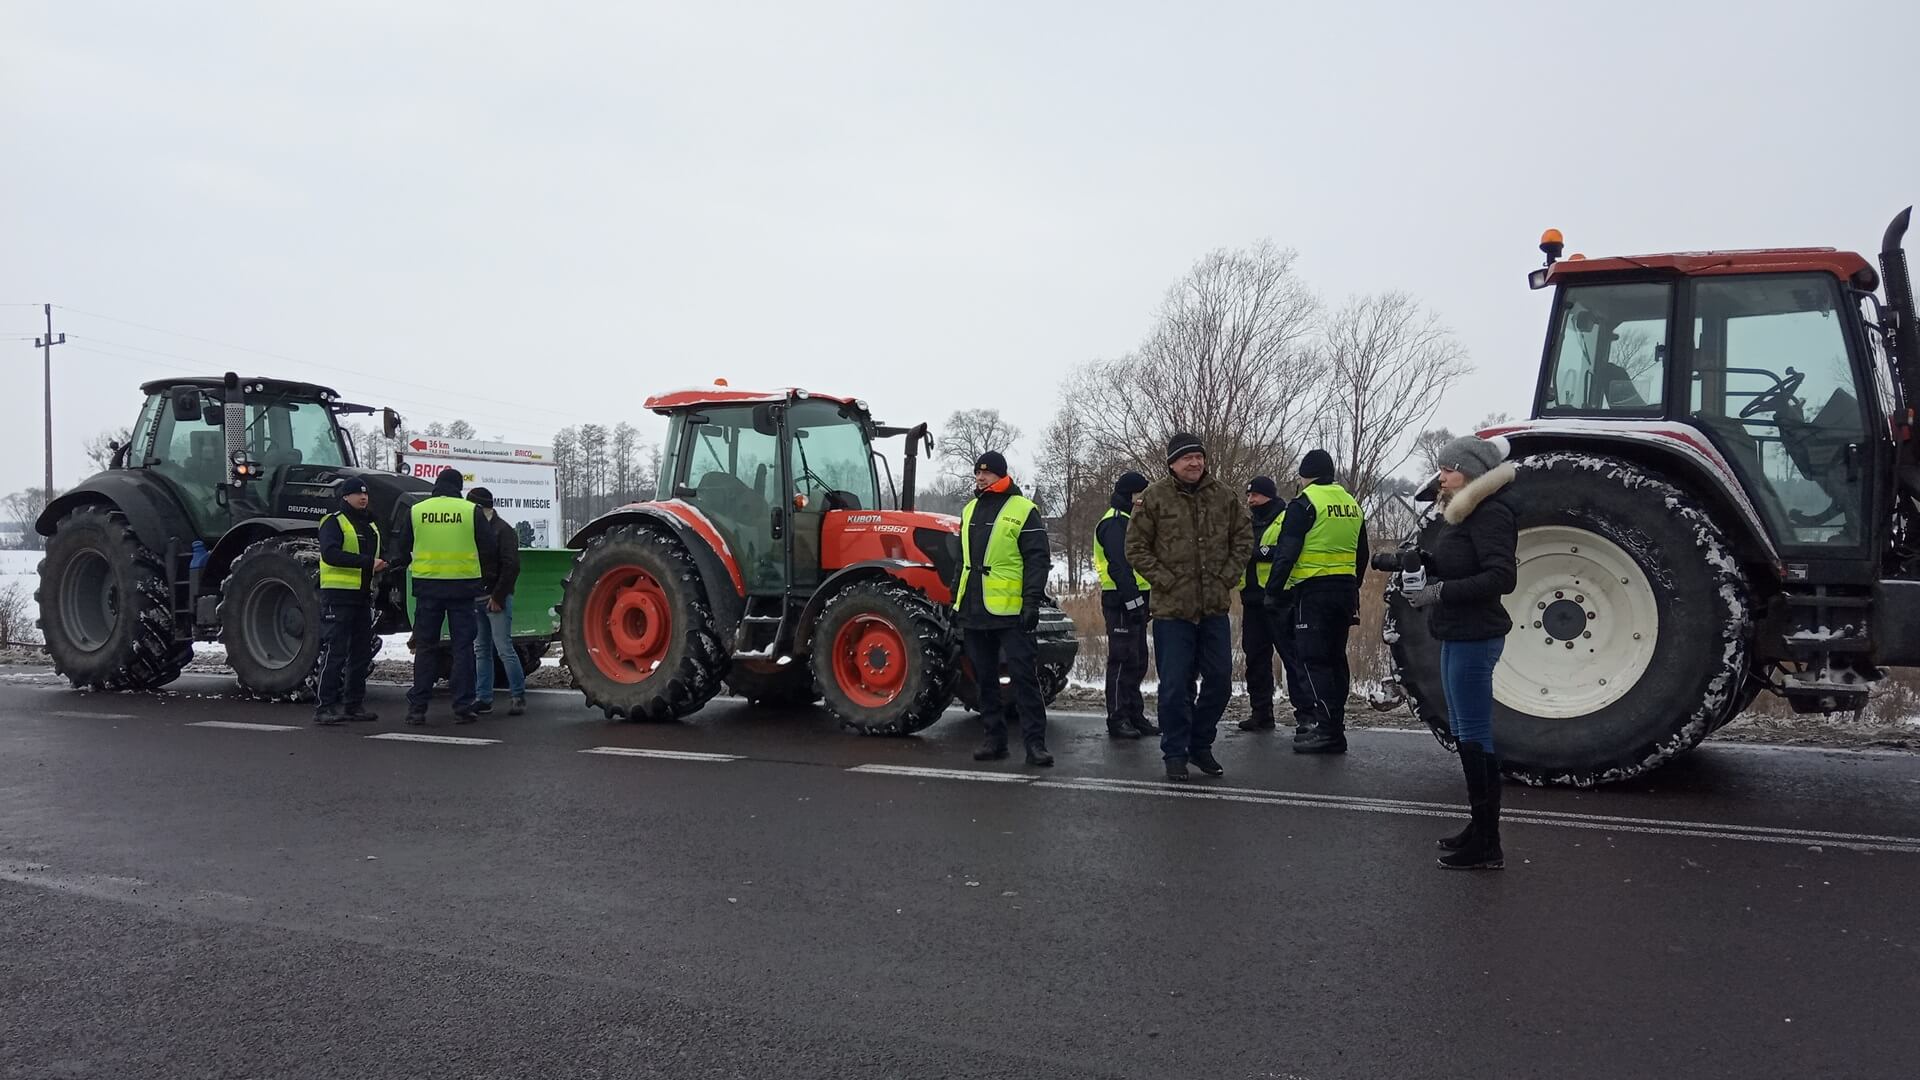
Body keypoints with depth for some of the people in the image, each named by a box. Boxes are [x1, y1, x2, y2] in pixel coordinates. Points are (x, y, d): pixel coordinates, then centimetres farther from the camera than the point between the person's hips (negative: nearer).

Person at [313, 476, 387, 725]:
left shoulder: (370, 524, 19)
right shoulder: (333, 522, -6)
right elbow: (329, 553, -21)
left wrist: (380, 564, 7)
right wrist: (366, 562, -24)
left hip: (363, 594, 8)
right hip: (338, 594, -8)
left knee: (361, 653, 11)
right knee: (334, 652, -9)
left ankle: (355, 704, 19)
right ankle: (324, 707, -6)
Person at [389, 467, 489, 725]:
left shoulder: (415, 511, 2)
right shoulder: (471, 511, -3)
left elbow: (402, 549, 9)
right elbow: (489, 546, 1)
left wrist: (405, 564, 30)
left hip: (427, 586, 2)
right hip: (462, 586, -1)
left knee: (425, 646, 9)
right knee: (462, 646, 5)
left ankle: (417, 708, 9)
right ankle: (463, 708, 4)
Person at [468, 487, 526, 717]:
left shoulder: (502, 530, -7)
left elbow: (511, 567, -14)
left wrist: (498, 597, -16)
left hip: (496, 599, -8)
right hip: (476, 600, 8)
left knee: (504, 649, -9)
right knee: (481, 650, 9)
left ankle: (518, 696, -2)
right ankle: (483, 698, 13)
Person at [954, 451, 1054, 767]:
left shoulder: (1023, 510, -5)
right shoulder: (970, 510, 16)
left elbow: (1038, 560, -9)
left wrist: (1032, 602, -16)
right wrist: (956, 599, 19)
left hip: (1010, 611, -7)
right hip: (974, 612, 7)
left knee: (1024, 676, -6)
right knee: (984, 678, 11)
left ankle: (1035, 742, -2)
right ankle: (995, 738, 20)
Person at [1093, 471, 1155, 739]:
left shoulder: (1127, 522, 22)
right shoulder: (1114, 523, -12)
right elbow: (1119, 567, -21)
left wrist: (1143, 601, 20)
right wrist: (1133, 601, -25)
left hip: (1134, 600, 10)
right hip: (1121, 602, -10)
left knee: (1137, 662, 13)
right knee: (1123, 661, -7)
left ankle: (1134, 715, 20)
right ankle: (1117, 720, -2)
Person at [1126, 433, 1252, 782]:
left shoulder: (1223, 494, 6)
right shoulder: (1154, 497, -5)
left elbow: (1244, 538, 13)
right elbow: (1136, 548, -3)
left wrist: (1227, 576, 1)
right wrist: (1166, 580, -10)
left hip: (1215, 607, 4)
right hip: (1172, 609, -4)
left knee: (1219, 680, 10)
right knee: (1176, 685, -1)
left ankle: (1201, 745, 27)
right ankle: (1175, 754, 13)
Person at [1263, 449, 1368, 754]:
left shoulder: (1305, 503, -9)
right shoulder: (1351, 504, 15)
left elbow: (1286, 553, -14)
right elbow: (1361, 556, 21)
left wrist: (1273, 592, -9)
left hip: (1313, 590, -8)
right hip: (1345, 591, 8)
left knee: (1313, 660, -6)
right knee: (1335, 658, 13)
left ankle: (1328, 729, -10)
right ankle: (1332, 726, 17)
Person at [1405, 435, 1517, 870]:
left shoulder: (1490, 512, -14)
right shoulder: (1461, 512, 16)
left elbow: (1501, 577, -22)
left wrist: (1441, 592, -23)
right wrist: (1427, 562, 1)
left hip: (1475, 637, -11)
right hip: (1458, 636, 11)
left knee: (1474, 737, -7)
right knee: (1465, 734, 16)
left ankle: (1487, 846, 0)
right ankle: (1480, 829, 27)